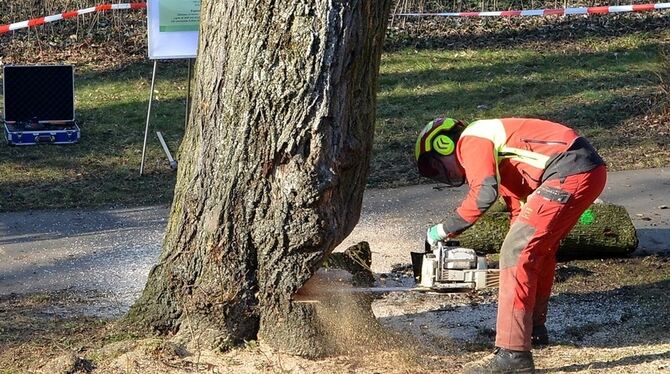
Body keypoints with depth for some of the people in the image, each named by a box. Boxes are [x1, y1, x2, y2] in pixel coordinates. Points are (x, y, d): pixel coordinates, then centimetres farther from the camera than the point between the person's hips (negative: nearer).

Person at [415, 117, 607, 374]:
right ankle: (533, 328, 42)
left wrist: (445, 229, -7)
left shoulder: (471, 142, 0)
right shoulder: (497, 158, 29)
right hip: (591, 171, 10)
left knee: (518, 252, -11)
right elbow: (521, 210, 32)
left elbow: (484, 192, -18)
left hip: (571, 172, -10)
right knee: (538, 246, 28)